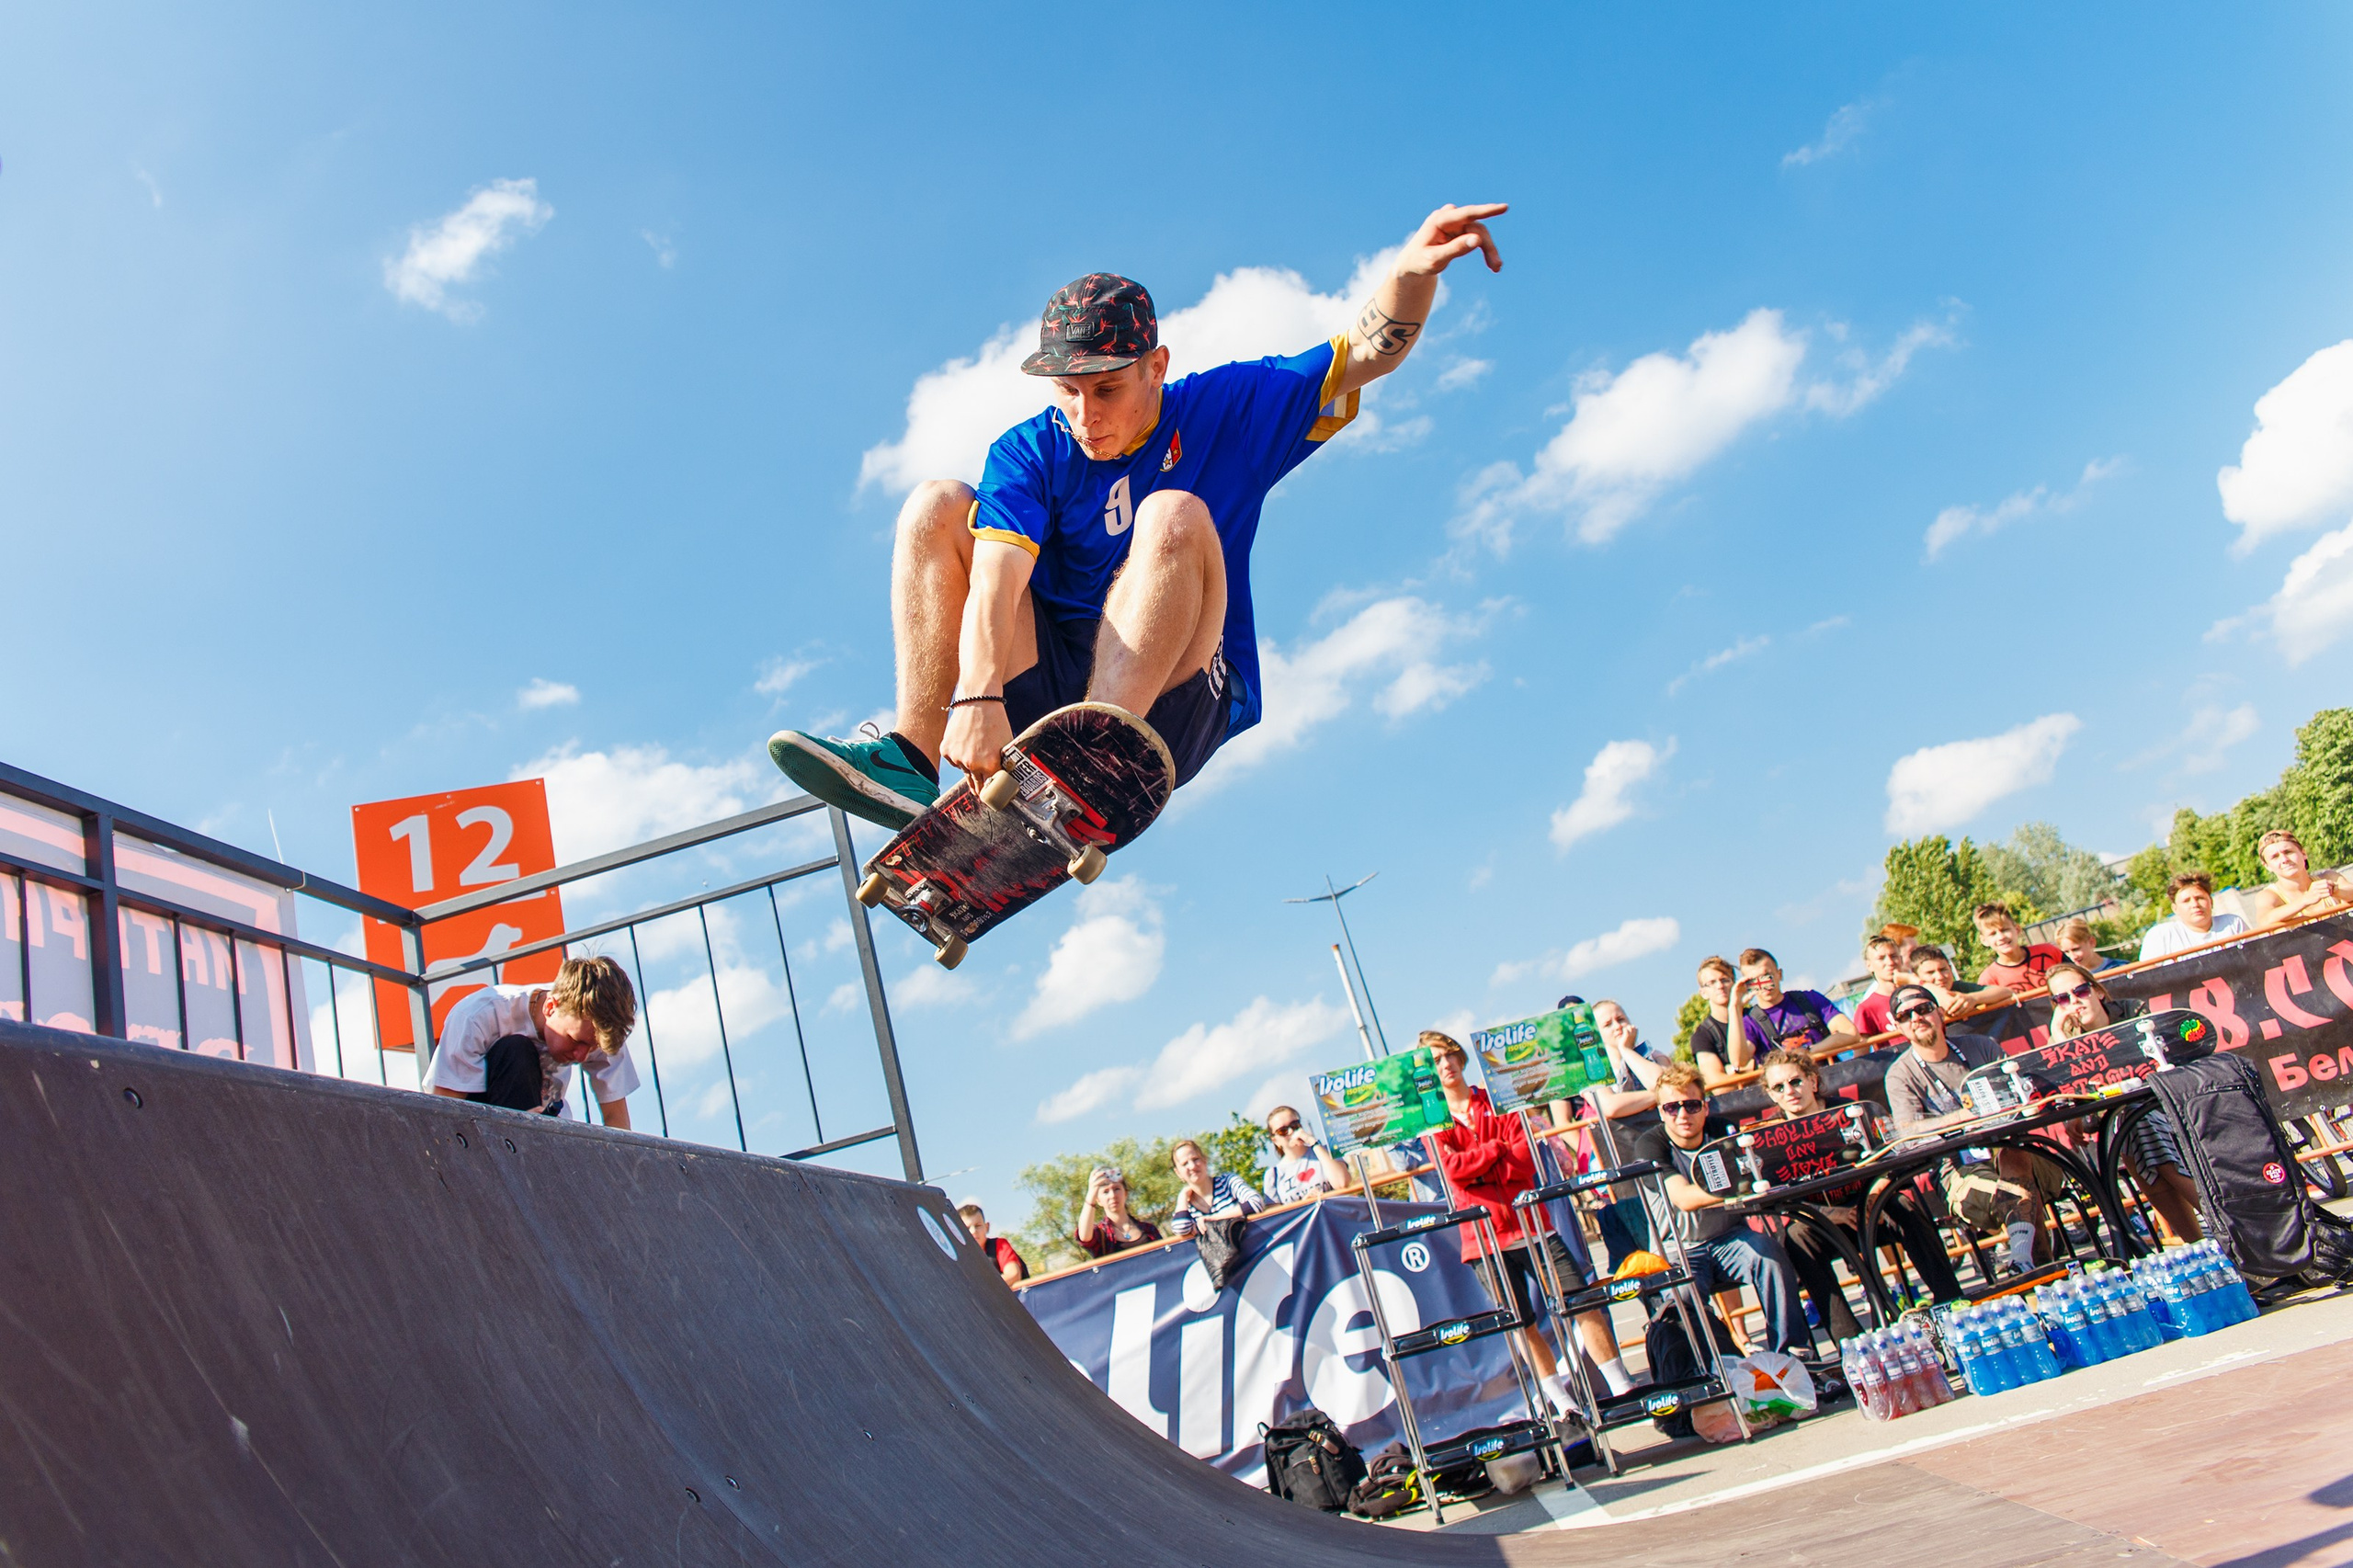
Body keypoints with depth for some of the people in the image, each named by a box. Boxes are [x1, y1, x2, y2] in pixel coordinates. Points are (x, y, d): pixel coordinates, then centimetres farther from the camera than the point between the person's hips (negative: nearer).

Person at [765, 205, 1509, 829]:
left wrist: (1412, 270, -27)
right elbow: (997, 575, -19)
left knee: (1174, 517, -27)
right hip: (1047, 685, 2)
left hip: (1176, 699, -2)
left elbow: (1367, 352, -4)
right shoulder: (1027, 455, -1)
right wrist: (978, 695, -38)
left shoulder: (1222, 411, 2)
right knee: (935, 505, -11)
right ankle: (915, 759, -28)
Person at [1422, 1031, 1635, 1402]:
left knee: (1583, 1303, -1)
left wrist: (1473, 1167, -11)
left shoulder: (1497, 1101, 9)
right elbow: (1451, 1168, -13)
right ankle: (1563, 1402, 16)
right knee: (1522, 1325, 4)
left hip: (1528, 1222, 1)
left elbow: (1526, 1157, -4)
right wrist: (1498, 1148, -8)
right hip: (1484, 1234, -1)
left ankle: (1622, 1387, 9)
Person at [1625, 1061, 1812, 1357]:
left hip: (1729, 1239, 3)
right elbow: (1684, 1198, -28)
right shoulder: (1650, 1145, -12)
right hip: (1679, 1252, -3)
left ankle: (1793, 1349, -19)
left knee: (1767, 1250, -27)